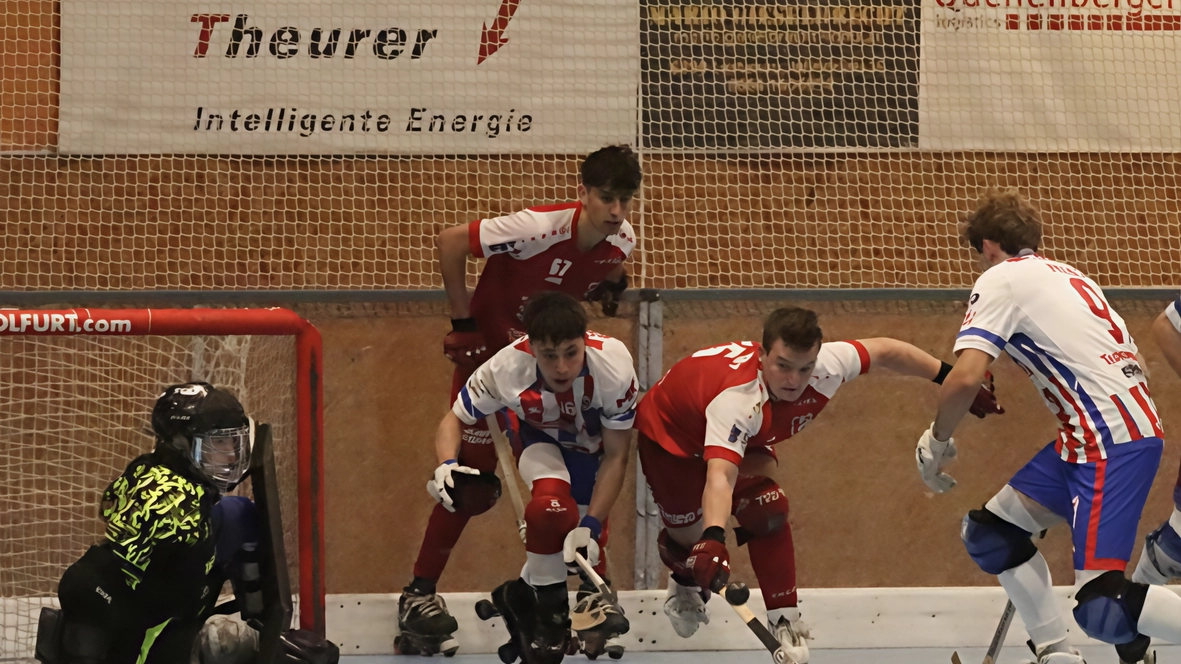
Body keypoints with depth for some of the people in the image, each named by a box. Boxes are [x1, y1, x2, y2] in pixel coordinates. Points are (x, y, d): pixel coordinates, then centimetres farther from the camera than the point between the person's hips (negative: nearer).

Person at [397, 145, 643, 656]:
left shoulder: (622, 242, -12)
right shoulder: (540, 227, -32)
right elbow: (449, 243, -24)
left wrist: (610, 287, -3)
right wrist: (463, 321, -19)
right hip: (489, 346, -5)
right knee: (472, 471, -6)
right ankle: (419, 592, 5)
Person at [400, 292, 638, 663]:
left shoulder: (613, 366, -38)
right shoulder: (507, 368, -35)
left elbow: (616, 456, -26)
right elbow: (455, 420, -17)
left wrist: (591, 526, -31)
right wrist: (447, 465, -39)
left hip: (597, 444, 2)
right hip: (541, 439, -2)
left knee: (584, 541, -4)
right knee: (551, 500, -32)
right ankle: (545, 606, -12)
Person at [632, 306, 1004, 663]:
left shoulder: (828, 365, -30)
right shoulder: (737, 399, -48)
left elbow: (883, 351, -11)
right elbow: (720, 476, -60)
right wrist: (712, 540, -76)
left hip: (744, 440, 6)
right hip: (670, 434, -6)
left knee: (767, 513, -9)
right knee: (692, 535, -3)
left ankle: (784, 621, 4)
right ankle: (684, 584, 33)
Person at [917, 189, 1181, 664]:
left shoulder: (1001, 280, -3)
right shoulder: (1065, 275, 23)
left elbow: (965, 377, -15)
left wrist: (936, 441, 2)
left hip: (1110, 442, -9)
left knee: (1102, 608, -17)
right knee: (989, 532, 14)